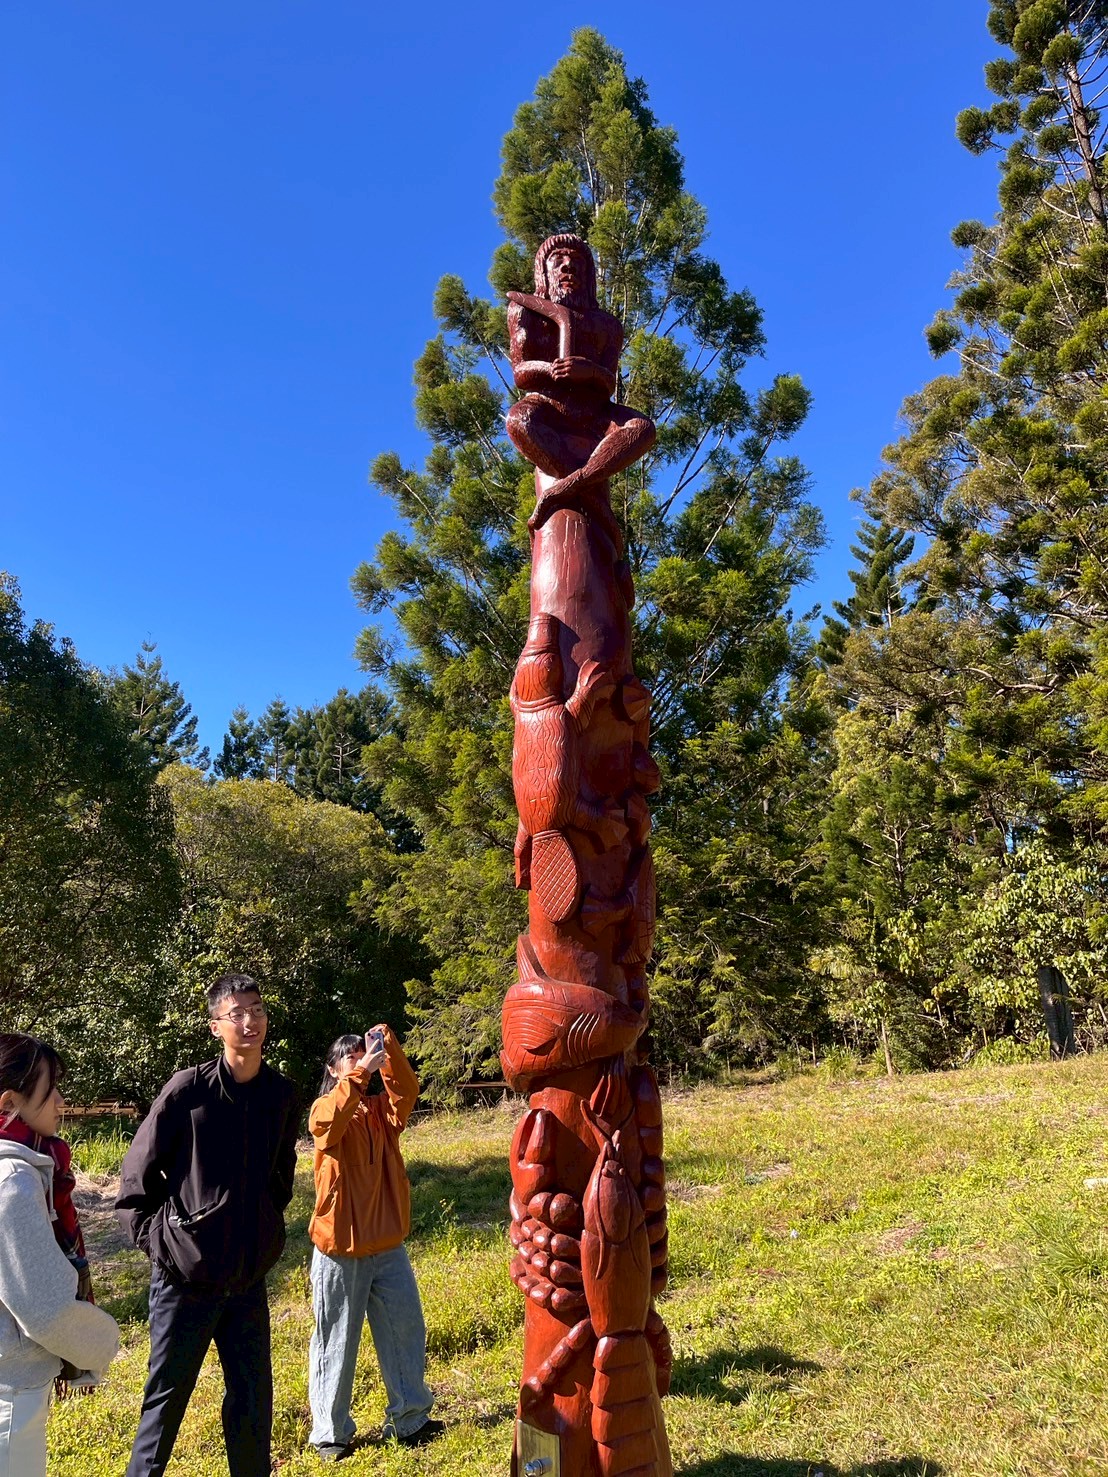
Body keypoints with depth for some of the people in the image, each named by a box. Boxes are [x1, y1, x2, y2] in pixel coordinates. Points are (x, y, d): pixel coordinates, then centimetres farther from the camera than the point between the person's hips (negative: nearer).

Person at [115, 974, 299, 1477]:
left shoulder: (281, 1093, -1)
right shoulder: (187, 1089, -14)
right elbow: (137, 1173, -5)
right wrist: (152, 1238, -7)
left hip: (248, 1279, 4)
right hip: (185, 1276, -4)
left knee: (254, 1400, 13)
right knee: (166, 1396, 11)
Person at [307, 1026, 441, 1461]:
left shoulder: (383, 1109, 6)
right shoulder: (324, 1109, -6)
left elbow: (407, 1090, -15)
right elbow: (329, 1121, -30)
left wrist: (388, 1047, -30)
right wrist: (360, 1074, -42)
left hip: (388, 1246, 4)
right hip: (340, 1250, -4)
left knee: (406, 1331, 12)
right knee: (336, 1342, 8)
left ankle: (409, 1419, 29)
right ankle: (330, 1432, 25)